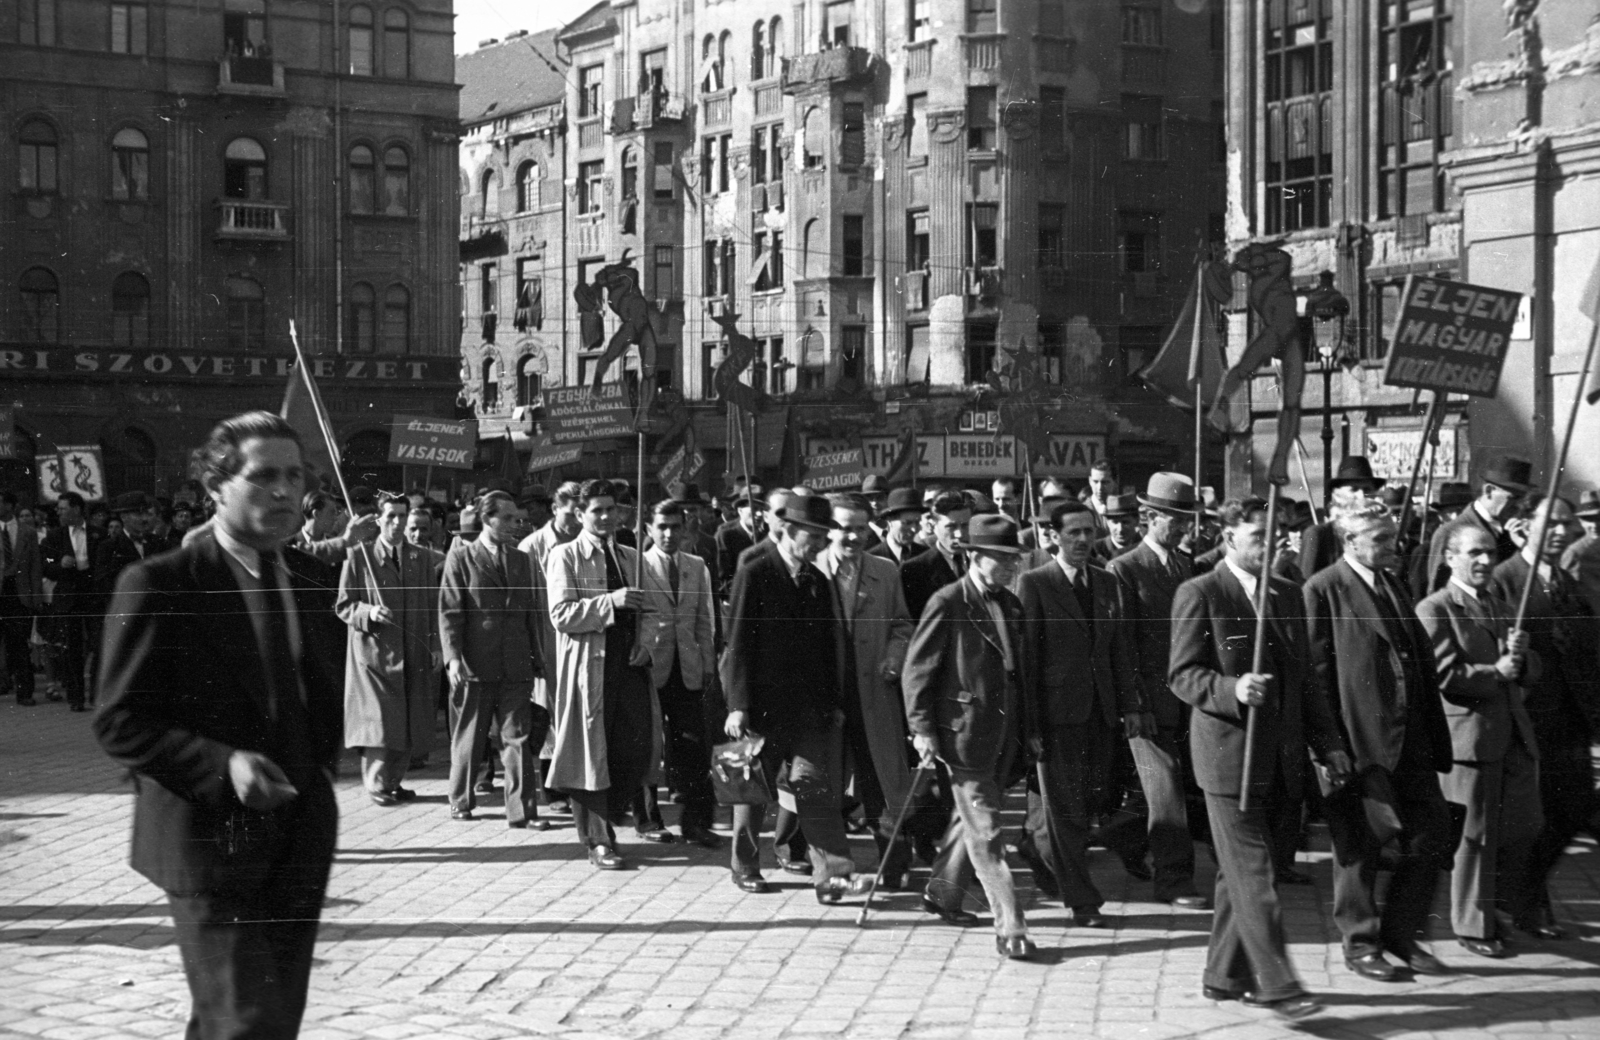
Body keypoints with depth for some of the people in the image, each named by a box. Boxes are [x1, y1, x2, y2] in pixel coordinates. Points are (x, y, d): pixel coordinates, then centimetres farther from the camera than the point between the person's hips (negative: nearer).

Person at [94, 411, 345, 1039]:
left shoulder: (308, 576, 10)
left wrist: (321, 762, 6)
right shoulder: (158, 585, -10)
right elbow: (118, 723, -11)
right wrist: (221, 764, -23)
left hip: (300, 839, 6)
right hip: (211, 843, -6)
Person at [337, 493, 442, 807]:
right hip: (375, 651, -4)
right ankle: (376, 784, 5)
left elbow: (434, 606, 11)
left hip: (414, 655, 4)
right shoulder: (358, 558, -1)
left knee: (410, 721, 5)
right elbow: (343, 607, 1)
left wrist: (436, 646, 3)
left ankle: (394, 780, 18)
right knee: (378, 721, -7)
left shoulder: (423, 558, 10)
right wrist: (368, 612, -18)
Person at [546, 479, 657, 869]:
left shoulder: (630, 558, 16)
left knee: (640, 746, -2)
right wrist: (611, 601, -19)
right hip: (588, 665, -5)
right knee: (592, 751, -1)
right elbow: (561, 614, -12)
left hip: (629, 662, 5)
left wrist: (644, 648, 5)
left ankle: (606, 815, 20)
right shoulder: (564, 557, -2)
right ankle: (598, 840, 9)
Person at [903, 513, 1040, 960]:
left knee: (972, 818, 18)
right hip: (965, 733, -7)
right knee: (985, 831, -7)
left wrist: (1030, 730, 17)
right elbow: (917, 671, -8)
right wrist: (922, 729, -13)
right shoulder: (948, 604, -10)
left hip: (1005, 734, 7)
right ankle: (1009, 928, -9)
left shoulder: (1010, 605, 12)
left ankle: (943, 894, 35)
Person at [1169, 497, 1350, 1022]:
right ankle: (1276, 984, -8)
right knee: (1252, 872, -8)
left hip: (1277, 757, 7)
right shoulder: (1199, 594, -6)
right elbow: (1182, 675, -10)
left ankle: (1225, 976, 22)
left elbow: (1303, 678, 18)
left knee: (1240, 870, 13)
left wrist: (1328, 744, 12)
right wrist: (1232, 690, -27)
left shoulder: (1286, 594, 14)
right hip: (1228, 753, -6)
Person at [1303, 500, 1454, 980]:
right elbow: (1317, 671, -12)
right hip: (1359, 738, -7)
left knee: (1431, 833, 8)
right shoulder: (1322, 590, -9)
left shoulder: (1392, 585, 15)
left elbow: (1422, 654, 19)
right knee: (1360, 845, 3)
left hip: (1411, 737, 7)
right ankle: (1360, 943, 17)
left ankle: (1401, 932, 22)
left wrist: (1433, 733, 11)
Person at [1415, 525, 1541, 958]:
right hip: (1470, 733, -7)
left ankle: (1499, 900, 29)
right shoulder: (1434, 609, -7)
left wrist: (1520, 655, -7)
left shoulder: (1502, 608, 18)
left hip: (1513, 733, 7)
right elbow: (1446, 676, -15)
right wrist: (1496, 671, -11)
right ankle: (1474, 927, 11)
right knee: (1477, 835, 0)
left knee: (1526, 825, 8)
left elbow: (1529, 671, 13)